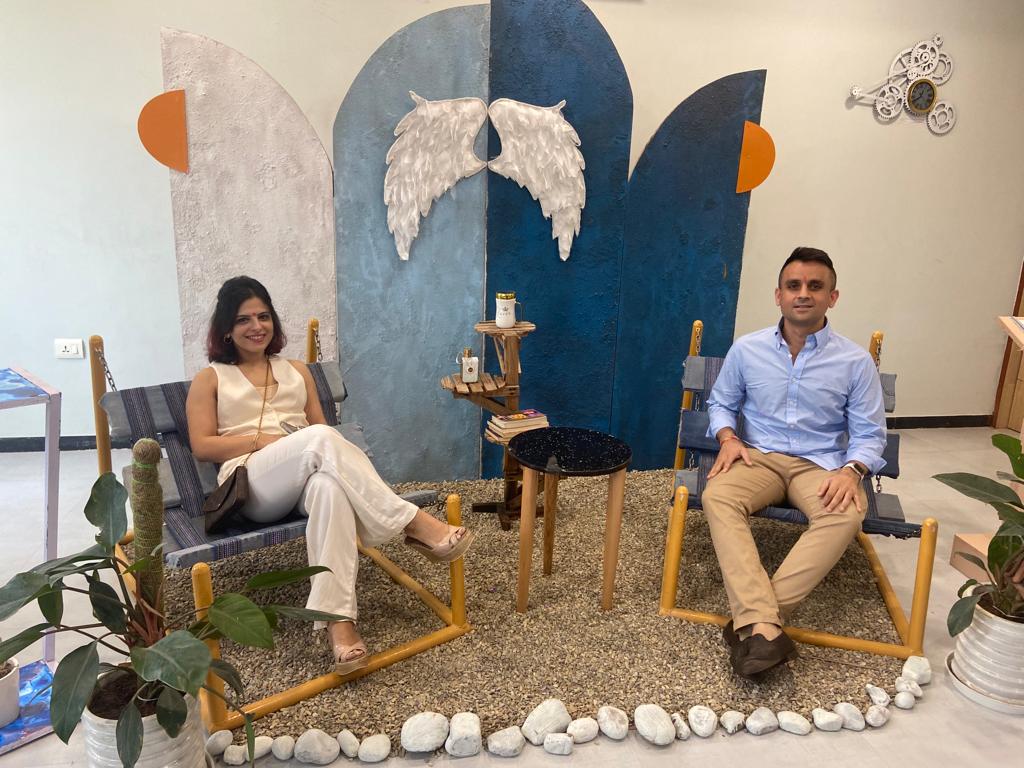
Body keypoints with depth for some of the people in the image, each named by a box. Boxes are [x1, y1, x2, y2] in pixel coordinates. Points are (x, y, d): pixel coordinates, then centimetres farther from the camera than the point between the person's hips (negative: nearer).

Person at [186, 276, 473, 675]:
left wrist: (328, 452, -7)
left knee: (332, 486, -40)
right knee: (321, 438, -36)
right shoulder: (209, 379, 16)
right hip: (251, 483, -2)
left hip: (308, 475, 3)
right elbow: (202, 446, 5)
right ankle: (413, 524, -36)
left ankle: (338, 619, -49)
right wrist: (264, 439, -8)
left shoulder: (296, 370, 26)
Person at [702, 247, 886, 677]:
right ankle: (763, 625, -43)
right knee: (717, 496, -33)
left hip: (820, 465, 0)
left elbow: (869, 434, 4)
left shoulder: (856, 362, 1)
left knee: (847, 514, -35)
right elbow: (720, 402, 16)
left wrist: (851, 470, -17)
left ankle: (753, 619, -37)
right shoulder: (747, 349, 4)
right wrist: (727, 437, -6)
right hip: (757, 456, 1)